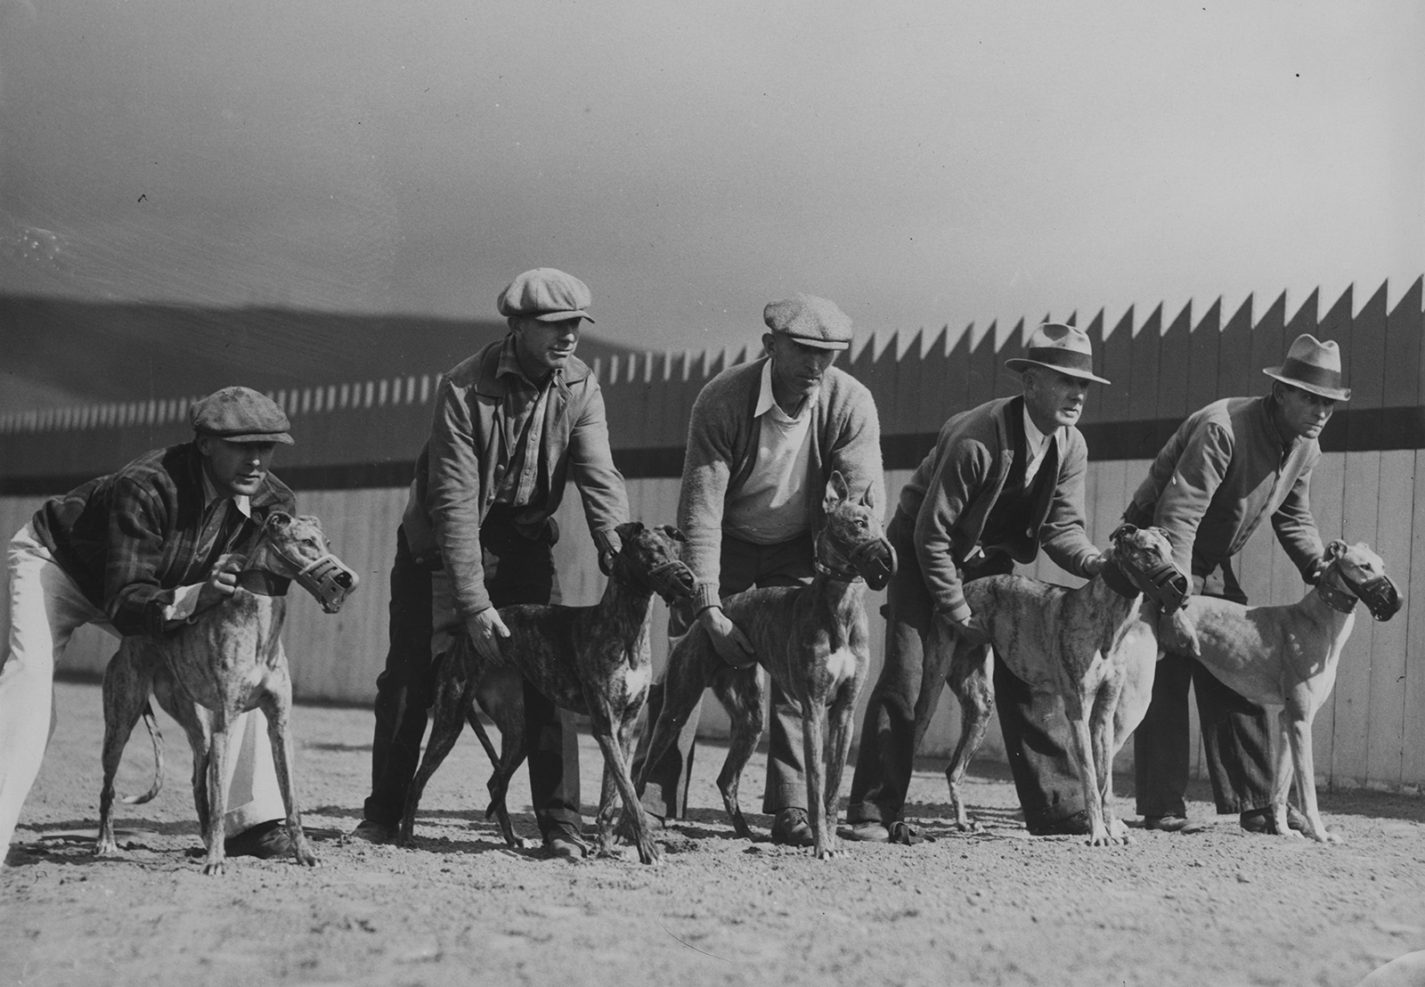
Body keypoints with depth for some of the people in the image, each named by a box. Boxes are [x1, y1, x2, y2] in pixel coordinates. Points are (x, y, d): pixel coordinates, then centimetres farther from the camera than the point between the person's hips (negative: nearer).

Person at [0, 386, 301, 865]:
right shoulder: (145, 487, -39)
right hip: (54, 561, -5)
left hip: (170, 593, 6)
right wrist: (195, 597, -58)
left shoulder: (275, 504, -20)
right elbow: (125, 603, -42)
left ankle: (251, 823, -8)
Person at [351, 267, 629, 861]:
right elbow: (454, 502, -28)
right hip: (439, 545, -2)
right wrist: (474, 603, -35)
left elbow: (598, 475, -23)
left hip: (524, 543, 3)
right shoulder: (463, 389, -24)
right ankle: (384, 813, 17)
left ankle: (561, 824, -5)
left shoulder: (580, 387, -12)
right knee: (409, 678, 0)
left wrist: (620, 546, -42)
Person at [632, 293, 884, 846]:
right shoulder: (721, 401, -26)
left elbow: (864, 500, -22)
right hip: (725, 545, -1)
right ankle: (653, 803, 2)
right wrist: (711, 609, -34)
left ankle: (792, 811, -1)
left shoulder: (851, 403, -22)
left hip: (802, 549, 1)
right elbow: (700, 509, -27)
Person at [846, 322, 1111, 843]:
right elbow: (931, 532, -24)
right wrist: (957, 610, -21)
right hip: (923, 554, -6)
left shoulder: (1071, 447, -9)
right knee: (906, 675, -15)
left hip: (992, 562, 6)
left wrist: (1097, 564, -30)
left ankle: (1056, 809, 6)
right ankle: (874, 813, -7)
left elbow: (1062, 527, -8)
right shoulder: (976, 437, -30)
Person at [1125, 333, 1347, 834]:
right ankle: (1162, 807, -4)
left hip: (1214, 566, 8)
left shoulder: (1305, 448, -2)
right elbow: (1176, 516, -33)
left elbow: (1293, 517, 13)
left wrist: (1319, 567, -8)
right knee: (1165, 679, -9)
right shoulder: (1221, 428, -28)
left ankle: (1256, 802, 8)